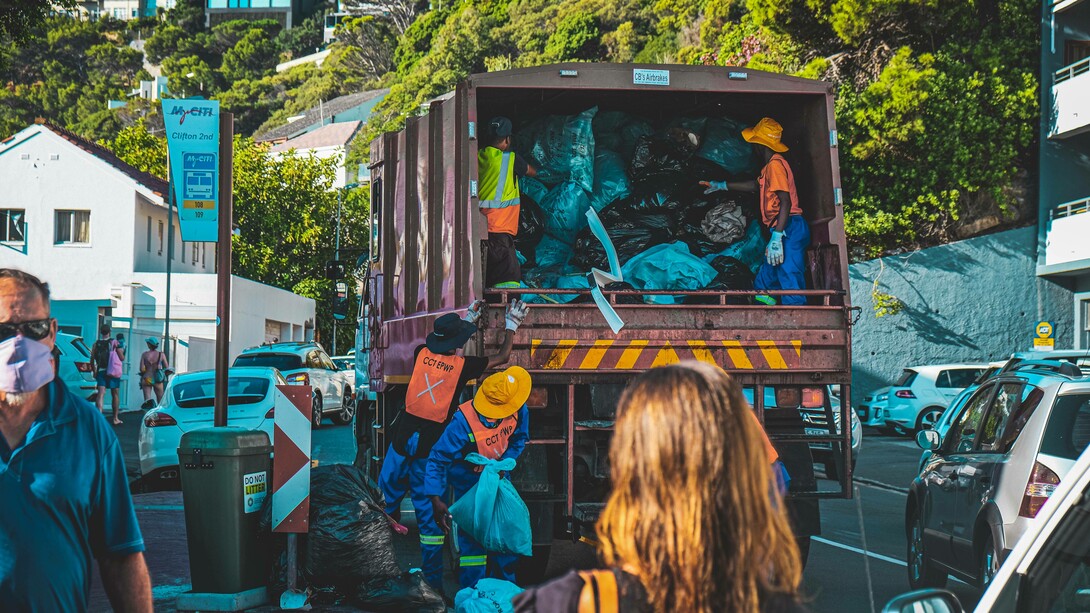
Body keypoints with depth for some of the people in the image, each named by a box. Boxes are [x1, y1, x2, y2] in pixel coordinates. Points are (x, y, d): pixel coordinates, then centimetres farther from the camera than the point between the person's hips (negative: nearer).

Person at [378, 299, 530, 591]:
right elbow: (502, 356, 5)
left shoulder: (422, 354, 0)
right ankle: (433, 582, 9)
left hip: (403, 440, 2)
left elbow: (442, 346, 26)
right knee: (430, 515, 4)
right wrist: (512, 324, 18)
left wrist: (469, 316, 34)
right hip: (431, 447, -2)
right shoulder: (462, 366, -9)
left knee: (386, 499, 20)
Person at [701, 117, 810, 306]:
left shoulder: (776, 164, -10)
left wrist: (777, 237, -27)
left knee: (790, 284, -17)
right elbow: (756, 186, 41)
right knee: (762, 285, 14)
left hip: (790, 228, -11)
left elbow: (785, 201, -21)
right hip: (785, 231, 11)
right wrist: (722, 185, 47)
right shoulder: (770, 166, 22)